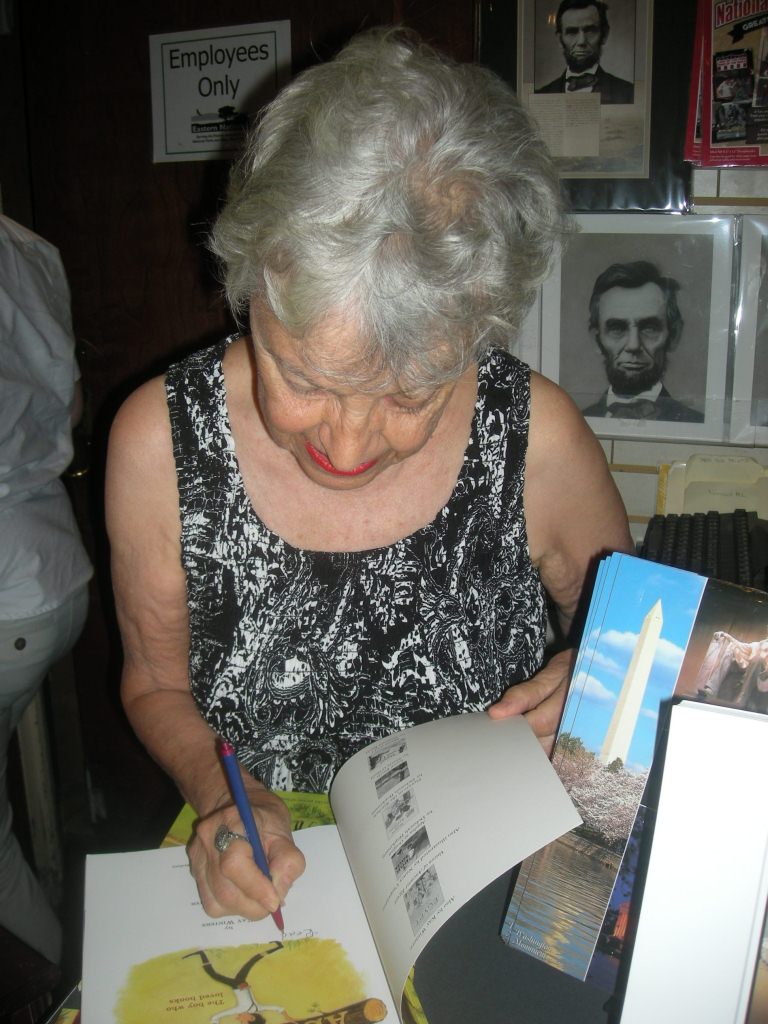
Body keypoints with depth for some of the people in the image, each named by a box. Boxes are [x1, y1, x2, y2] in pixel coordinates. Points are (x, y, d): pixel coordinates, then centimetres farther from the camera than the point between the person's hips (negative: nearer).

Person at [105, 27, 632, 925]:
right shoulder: (160, 441, -13)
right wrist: (219, 791, -14)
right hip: (260, 884, 0)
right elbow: (156, 682, 2)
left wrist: (589, 683, -16)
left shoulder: (536, 436, -15)